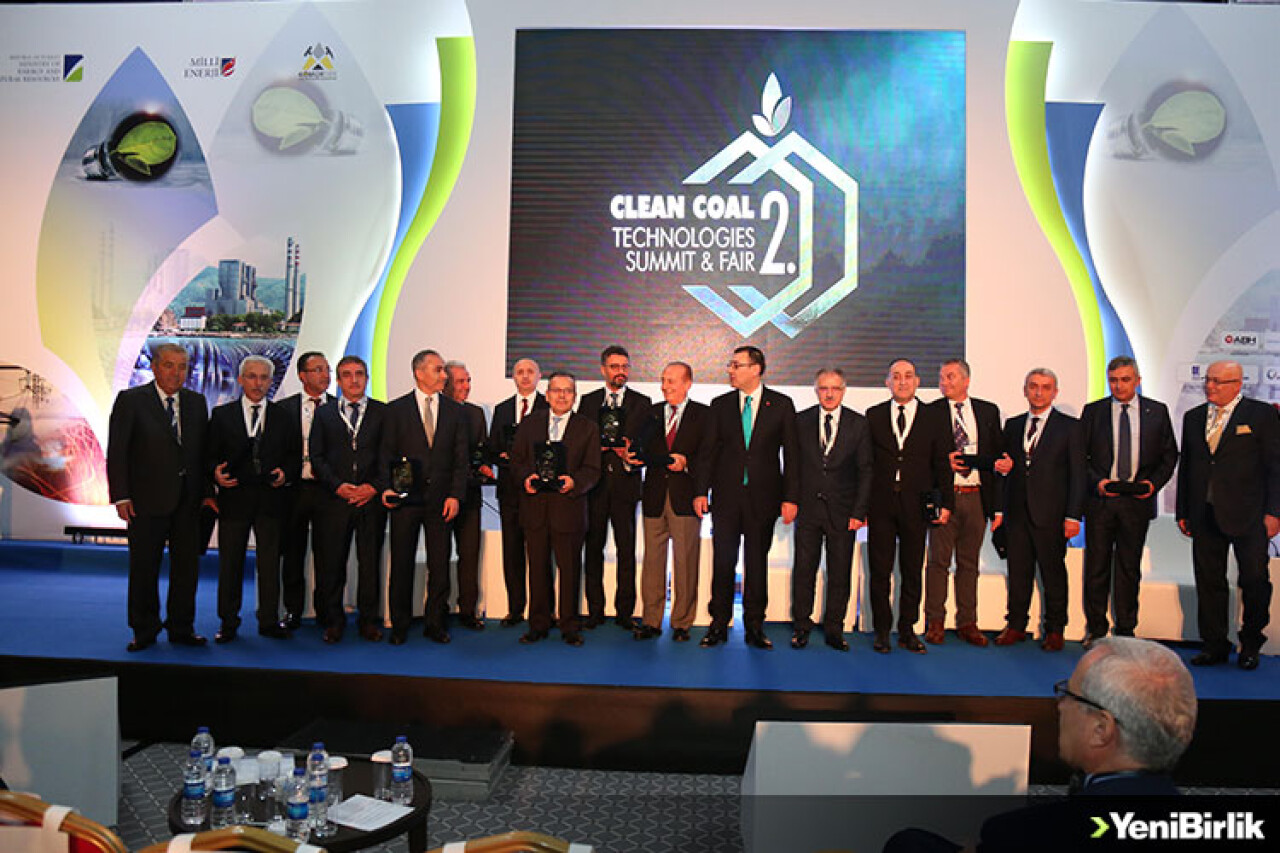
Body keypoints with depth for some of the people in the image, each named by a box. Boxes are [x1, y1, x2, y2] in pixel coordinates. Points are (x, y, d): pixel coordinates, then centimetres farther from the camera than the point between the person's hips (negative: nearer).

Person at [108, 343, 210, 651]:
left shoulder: (197, 402, 9)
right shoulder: (131, 400, -1)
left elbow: (204, 450, 10)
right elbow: (116, 452, -4)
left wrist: (207, 491, 3)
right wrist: (120, 496, -10)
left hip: (188, 500, 3)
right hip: (147, 499, -3)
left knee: (187, 566, 8)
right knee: (144, 567, 7)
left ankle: (181, 627, 21)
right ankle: (144, 631, 20)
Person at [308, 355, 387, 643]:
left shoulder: (383, 412, 7)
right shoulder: (324, 413, 11)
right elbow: (317, 457, 6)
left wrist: (374, 487, -8)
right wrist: (338, 486, -8)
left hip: (372, 498, -1)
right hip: (336, 499, 1)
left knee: (371, 562, 5)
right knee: (331, 563, 3)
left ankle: (369, 620, 16)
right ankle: (333, 621, 17)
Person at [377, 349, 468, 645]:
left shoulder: (455, 411, 8)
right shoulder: (396, 409, 4)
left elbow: (461, 458, 6)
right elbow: (385, 454, 3)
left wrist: (455, 495, -4)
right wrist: (386, 488, -11)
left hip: (441, 499, 1)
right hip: (405, 498, -1)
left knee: (440, 565, 4)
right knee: (402, 563, 6)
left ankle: (435, 623, 17)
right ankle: (400, 626, 19)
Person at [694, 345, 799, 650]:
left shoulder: (781, 404, 3)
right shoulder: (720, 405, 8)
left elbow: (791, 453, 1)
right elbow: (710, 450, 7)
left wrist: (790, 498, -5)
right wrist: (701, 491, -1)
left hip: (763, 496, -1)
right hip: (726, 496, 1)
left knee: (757, 563, 7)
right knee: (723, 561, 3)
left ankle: (754, 627, 17)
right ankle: (719, 625, 14)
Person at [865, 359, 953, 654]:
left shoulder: (934, 418, 7)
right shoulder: (874, 416, 7)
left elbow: (942, 463, 7)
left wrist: (946, 502, 1)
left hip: (916, 505, 0)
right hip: (880, 505, 0)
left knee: (912, 571, 7)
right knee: (879, 571, 4)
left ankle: (907, 630, 19)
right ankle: (881, 630, 15)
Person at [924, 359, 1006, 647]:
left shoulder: (988, 412, 9)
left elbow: (997, 456, 8)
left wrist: (997, 505, 3)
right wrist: (943, 461, -18)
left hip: (977, 497, 2)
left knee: (969, 562, 9)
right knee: (939, 560, 2)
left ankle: (967, 623, 18)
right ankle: (935, 623, 12)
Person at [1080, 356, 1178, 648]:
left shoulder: (1157, 412, 5)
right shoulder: (1093, 411, 3)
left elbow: (1169, 454, 8)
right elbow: (1080, 455, 3)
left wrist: (1154, 482, -7)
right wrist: (1097, 481, -12)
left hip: (1138, 500, 1)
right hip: (1100, 498, 0)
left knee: (1129, 568, 8)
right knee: (1096, 567, 5)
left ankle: (1126, 631, 20)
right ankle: (1096, 629, 18)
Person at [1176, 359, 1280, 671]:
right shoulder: (1193, 417, 12)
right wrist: (1183, 512, 11)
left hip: (1248, 515, -4)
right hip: (1205, 515, 4)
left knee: (1255, 580, 2)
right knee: (1209, 582, 7)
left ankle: (1250, 644, 22)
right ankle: (1215, 645, 18)